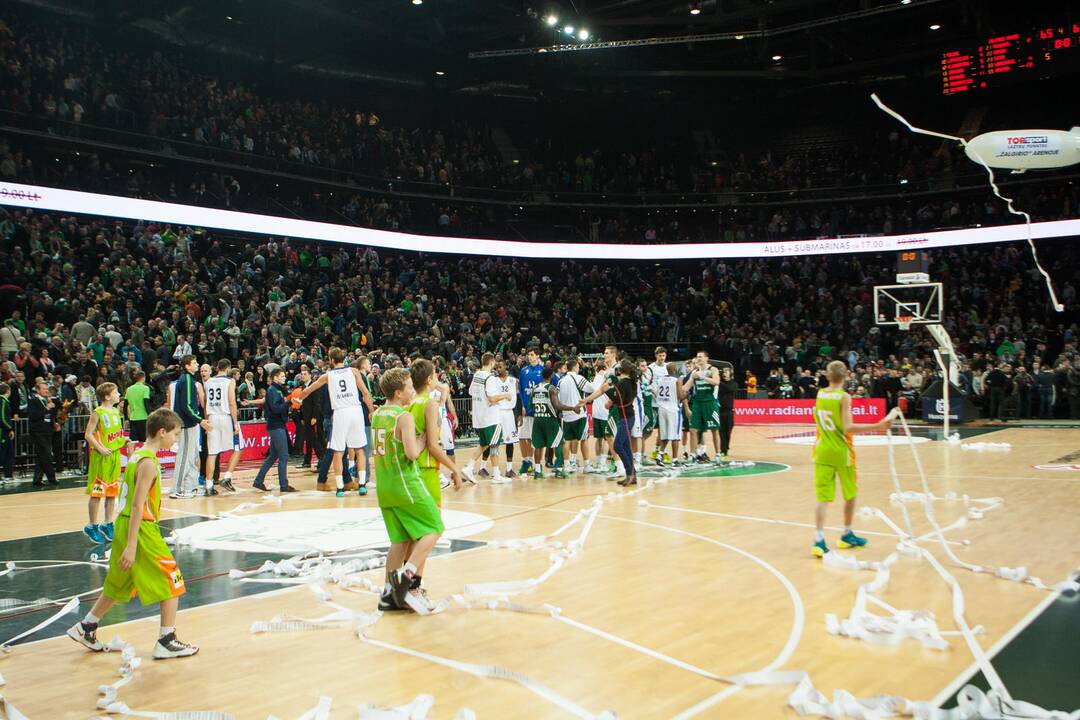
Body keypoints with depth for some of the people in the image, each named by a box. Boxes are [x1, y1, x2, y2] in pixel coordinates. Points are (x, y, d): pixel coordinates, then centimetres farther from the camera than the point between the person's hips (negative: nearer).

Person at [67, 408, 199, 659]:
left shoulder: (137, 455, 10)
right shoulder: (149, 463, -18)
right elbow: (137, 506, -22)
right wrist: (131, 546, -23)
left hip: (124, 526, 9)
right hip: (141, 530, -9)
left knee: (119, 585, 23)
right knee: (172, 583, 0)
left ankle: (85, 629, 33)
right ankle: (166, 642, 3)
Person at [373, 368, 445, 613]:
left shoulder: (377, 414, 10)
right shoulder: (404, 416, -14)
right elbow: (412, 453, -24)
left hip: (383, 484, 8)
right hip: (405, 482, -8)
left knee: (401, 539, 14)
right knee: (434, 529, 2)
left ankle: (389, 594, 14)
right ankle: (406, 577, -9)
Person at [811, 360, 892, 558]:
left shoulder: (820, 394, 3)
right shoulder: (844, 397, -14)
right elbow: (848, 428, -22)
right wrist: (877, 426, -25)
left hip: (822, 451, 4)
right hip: (841, 452, -4)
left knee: (823, 497, -1)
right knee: (850, 494, 18)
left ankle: (819, 539, -15)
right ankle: (847, 535, 29)